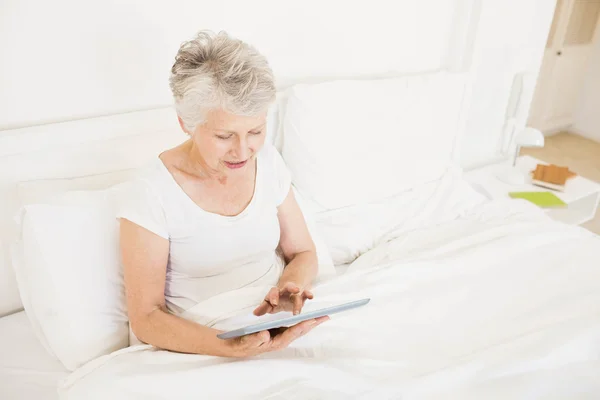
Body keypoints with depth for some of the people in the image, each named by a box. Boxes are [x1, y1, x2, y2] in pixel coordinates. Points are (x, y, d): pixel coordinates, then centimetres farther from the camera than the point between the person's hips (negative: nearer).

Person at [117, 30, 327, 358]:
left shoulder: (268, 161, -3)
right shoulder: (151, 194, -17)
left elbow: (302, 253, 6)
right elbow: (145, 318, -15)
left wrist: (292, 286, -17)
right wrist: (234, 346, -31)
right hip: (202, 342, -2)